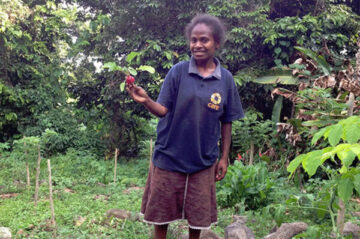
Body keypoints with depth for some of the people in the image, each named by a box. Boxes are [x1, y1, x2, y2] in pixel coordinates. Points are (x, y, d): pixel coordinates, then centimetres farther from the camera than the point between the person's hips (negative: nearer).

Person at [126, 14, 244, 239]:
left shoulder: (226, 79, -3)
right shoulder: (178, 71, -8)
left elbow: (226, 122, 4)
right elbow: (163, 110, -10)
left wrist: (224, 157, 4)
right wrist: (146, 100, -30)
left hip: (203, 160, 1)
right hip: (169, 156, -1)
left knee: (199, 213, 13)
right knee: (161, 210, 12)